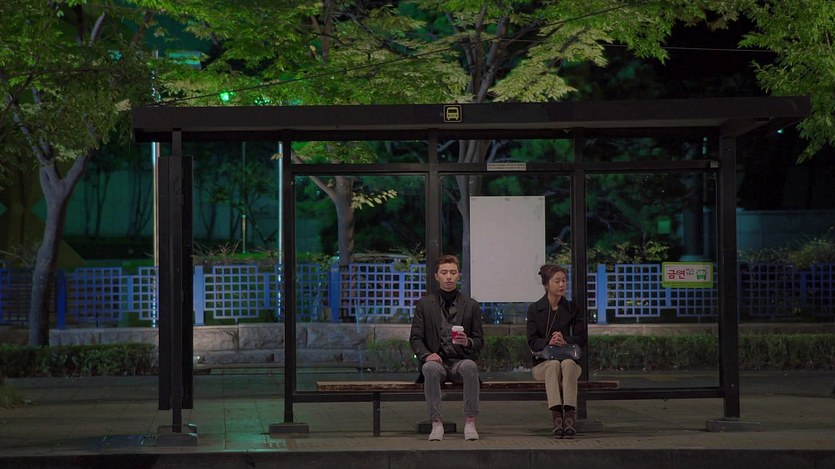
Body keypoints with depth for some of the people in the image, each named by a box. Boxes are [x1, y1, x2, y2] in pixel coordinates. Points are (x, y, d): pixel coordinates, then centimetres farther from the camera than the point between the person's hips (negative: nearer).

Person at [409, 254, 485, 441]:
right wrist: (426, 355, -15)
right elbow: (415, 338, 6)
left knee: (470, 366, -36)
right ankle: (436, 423, -32)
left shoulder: (471, 305, 10)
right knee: (431, 368, -37)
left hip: (461, 361, 0)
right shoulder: (424, 304, 9)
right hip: (437, 361, 0)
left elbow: (479, 341, 9)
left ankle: (470, 422, -31)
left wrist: (468, 343, -16)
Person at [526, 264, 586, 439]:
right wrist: (548, 342, -22)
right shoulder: (535, 309, 8)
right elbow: (532, 341, 0)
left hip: (569, 359, 0)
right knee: (553, 365, -36)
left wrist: (565, 341, -19)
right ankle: (557, 418, -50)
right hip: (542, 362, 0)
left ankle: (569, 417, -50)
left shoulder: (572, 308, 12)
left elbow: (581, 338, 3)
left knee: (568, 364, -36)